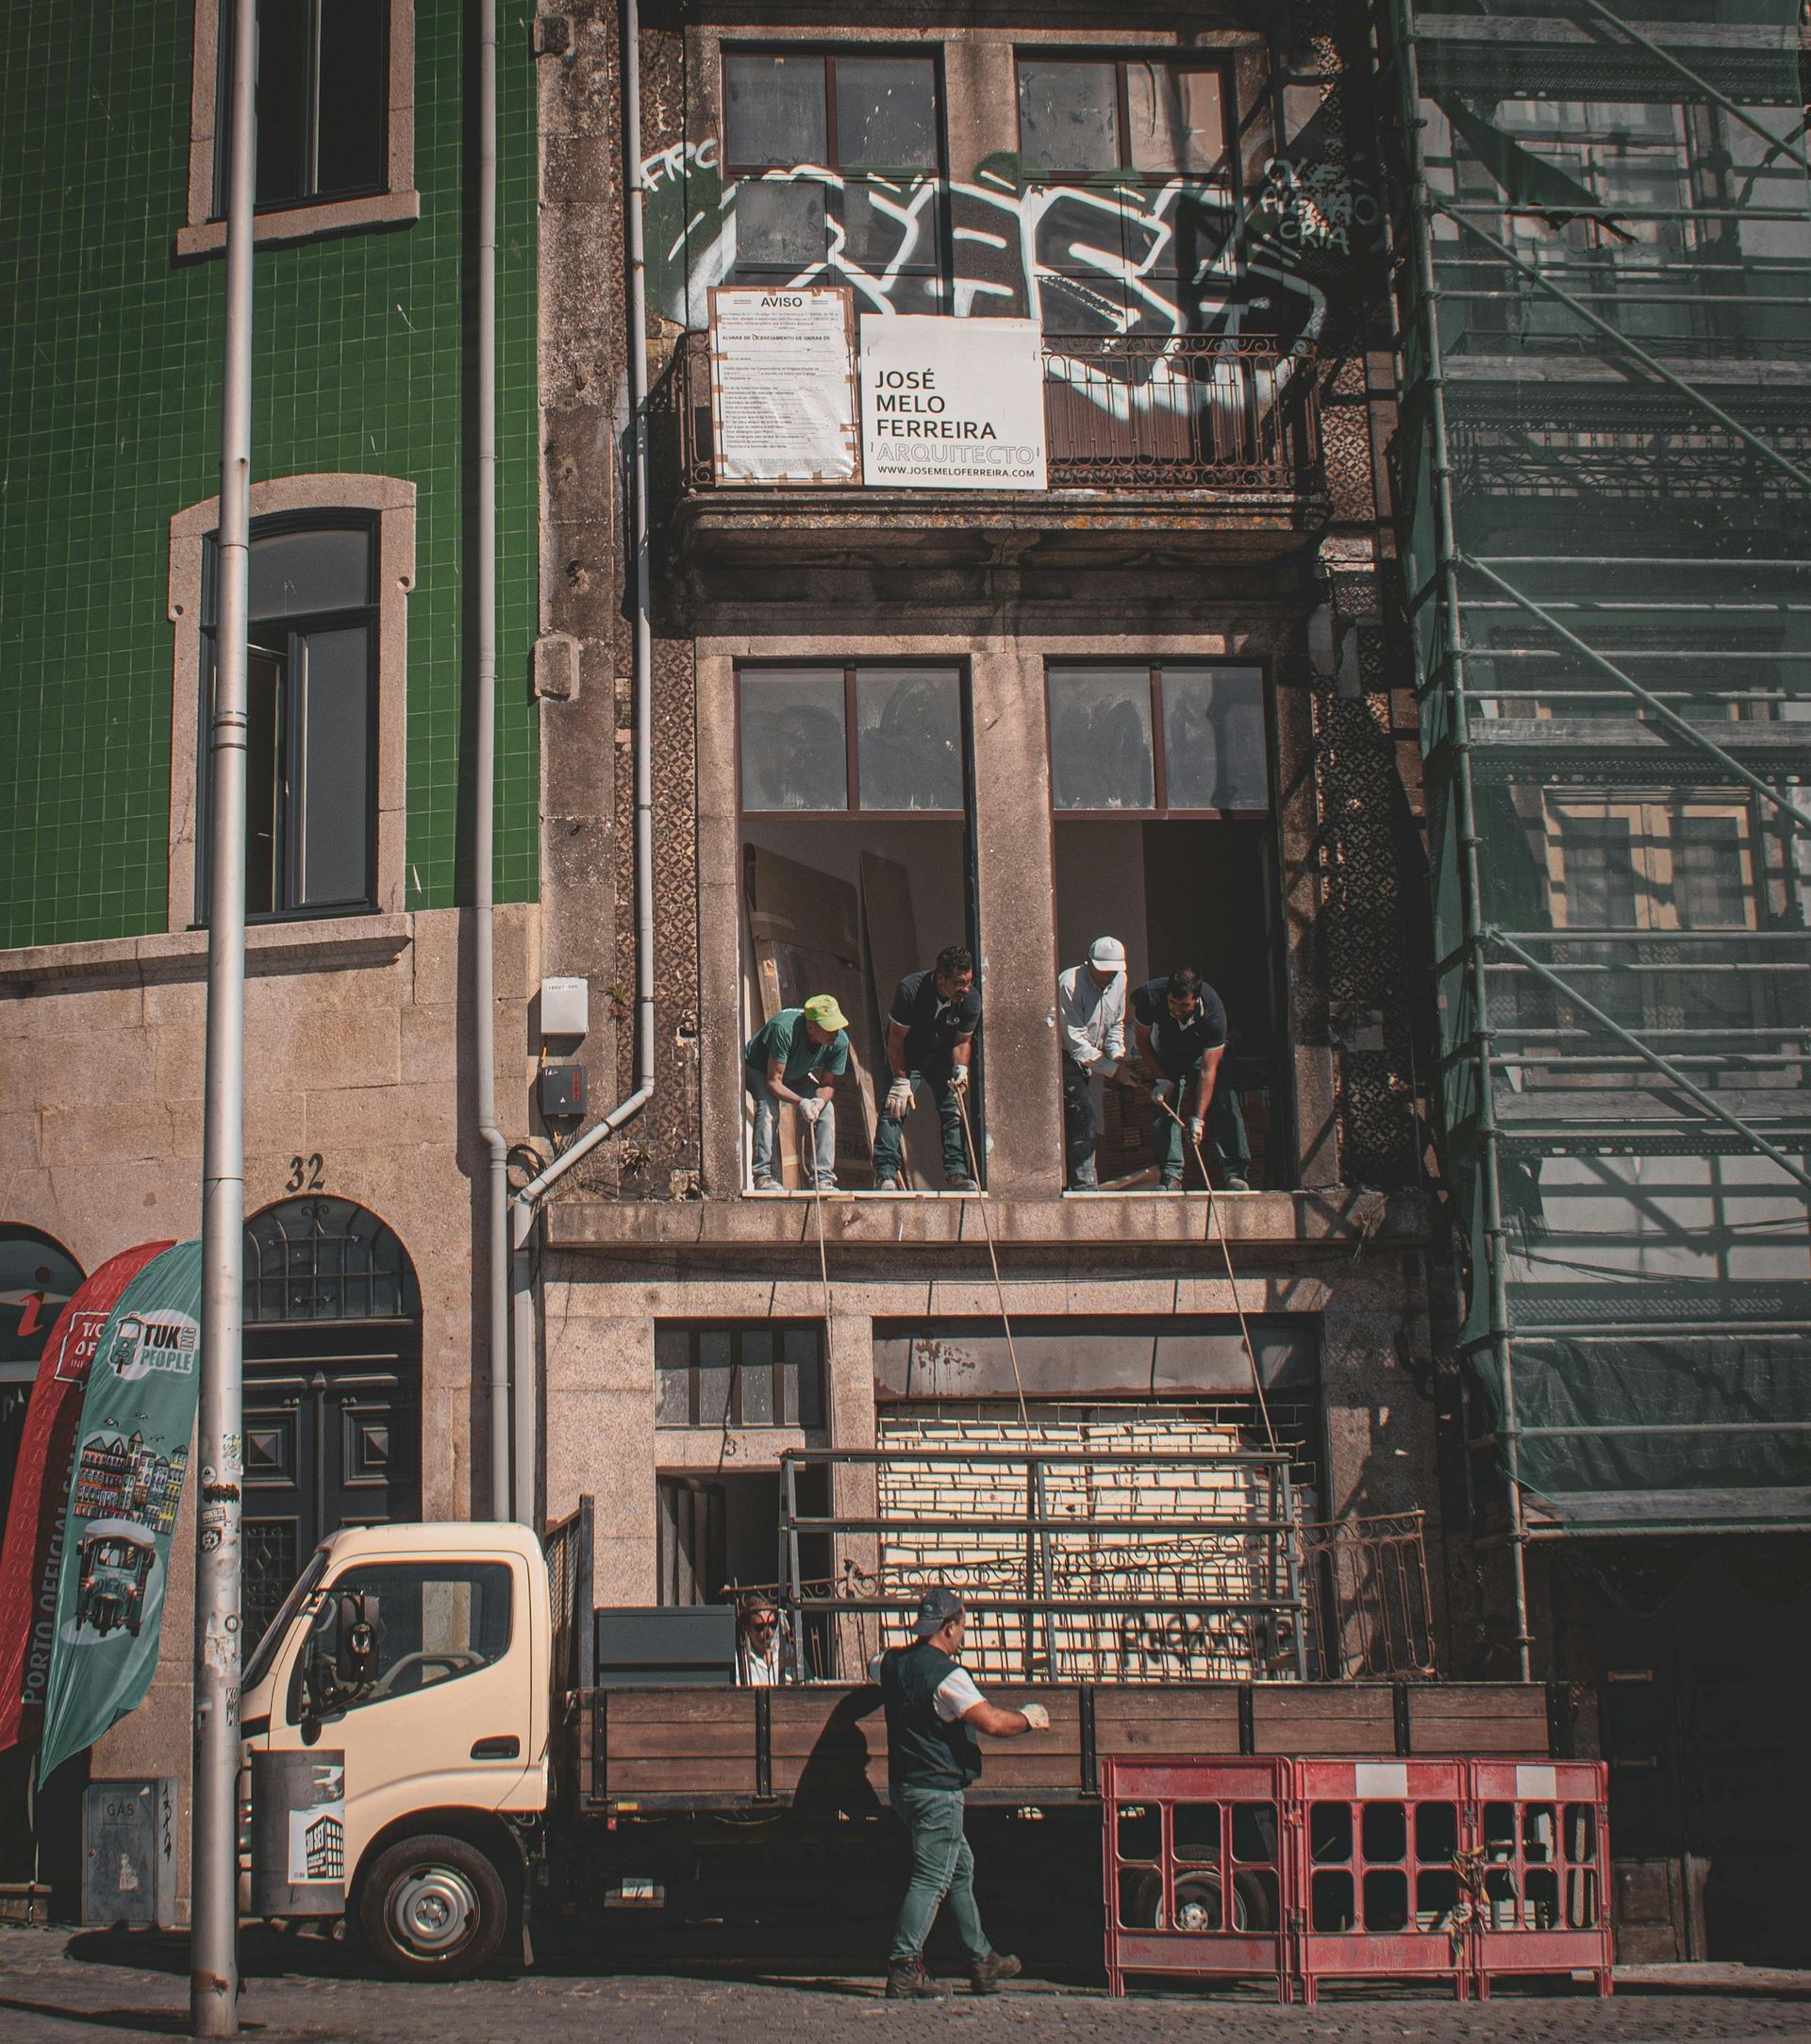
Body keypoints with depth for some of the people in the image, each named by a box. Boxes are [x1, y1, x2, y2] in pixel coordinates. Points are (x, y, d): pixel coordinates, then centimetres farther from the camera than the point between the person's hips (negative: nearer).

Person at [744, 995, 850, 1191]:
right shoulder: (784, 1029, -42)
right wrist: (801, 1102, -51)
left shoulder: (840, 1041, -26)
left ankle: (822, 1179, -14)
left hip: (796, 1076, 5)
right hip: (757, 1070, -5)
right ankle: (763, 1176, -29)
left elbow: (828, 1085, -13)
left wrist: (820, 1100, -36)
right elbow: (773, 1081, -36)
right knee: (768, 1105, -32)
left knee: (827, 1108, -16)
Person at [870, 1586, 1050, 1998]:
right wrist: (1029, 1719, -6)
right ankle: (903, 1970, -7)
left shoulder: (893, 1662, 7)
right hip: (937, 1789, -9)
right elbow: (992, 1722, -25)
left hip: (904, 1786, 9)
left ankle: (983, 1963, 26)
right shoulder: (946, 1674, -19)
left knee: (961, 1870, 18)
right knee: (930, 1880, -5)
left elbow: (874, 1667, 34)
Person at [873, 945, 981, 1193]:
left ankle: (956, 1172, -2)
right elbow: (896, 1038, -21)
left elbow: (963, 1041, -5)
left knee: (955, 1107, -6)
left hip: (943, 1056, 4)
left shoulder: (971, 1000, -18)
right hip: (907, 1056, -4)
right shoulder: (909, 990, -30)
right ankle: (885, 1173, -20)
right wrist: (901, 1081, -21)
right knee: (896, 1106, -17)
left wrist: (960, 1068, -25)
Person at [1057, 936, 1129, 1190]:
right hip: (1064, 1057, -8)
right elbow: (1075, 1040, -26)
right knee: (1084, 1117, -19)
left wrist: (1116, 1053, -7)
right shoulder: (1069, 984, -25)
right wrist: (1112, 1069, -27)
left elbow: (1116, 1024, 13)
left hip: (1087, 1058, 8)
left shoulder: (1119, 981, 0)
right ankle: (1084, 1184, -19)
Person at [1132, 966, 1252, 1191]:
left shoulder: (1214, 1012, -38)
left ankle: (1234, 1173, -12)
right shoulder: (1150, 996, -34)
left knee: (1225, 1103, -15)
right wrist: (1160, 1079, -20)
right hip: (1167, 1052, 1)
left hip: (1205, 1052, -1)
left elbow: (1208, 1069, -35)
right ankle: (1171, 1175, -11)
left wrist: (1198, 1118, -38)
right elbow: (1142, 1040, -14)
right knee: (1164, 1108, -13)